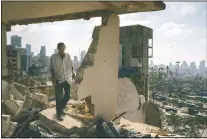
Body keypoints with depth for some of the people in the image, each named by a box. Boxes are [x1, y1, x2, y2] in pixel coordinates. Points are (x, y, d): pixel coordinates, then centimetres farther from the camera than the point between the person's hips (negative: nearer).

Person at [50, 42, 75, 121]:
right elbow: (52, 68, -6)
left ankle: (61, 109, 36)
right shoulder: (54, 57, -10)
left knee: (67, 96, 13)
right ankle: (59, 114, 17)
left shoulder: (68, 56, -2)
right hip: (58, 80, -4)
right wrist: (53, 77, -15)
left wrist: (73, 74, 5)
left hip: (67, 79, 4)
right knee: (59, 97, 1)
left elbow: (71, 66, 8)